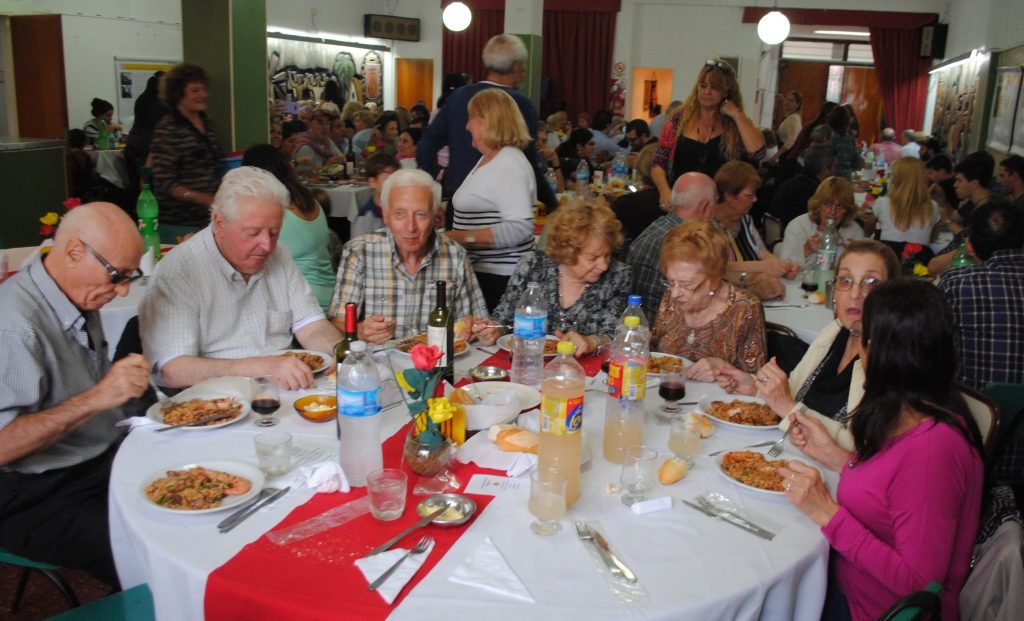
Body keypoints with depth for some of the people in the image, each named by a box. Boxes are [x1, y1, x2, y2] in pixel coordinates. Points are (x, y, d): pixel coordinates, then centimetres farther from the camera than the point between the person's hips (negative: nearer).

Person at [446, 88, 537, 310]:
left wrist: (462, 237, -24)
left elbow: (519, 228, -25)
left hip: (497, 276, -9)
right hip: (479, 272, 9)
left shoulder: (510, 165, -15)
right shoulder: (487, 160, 15)